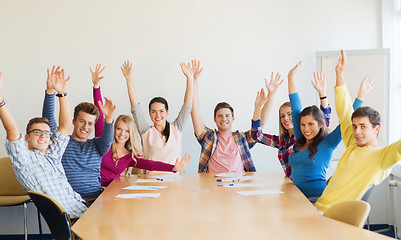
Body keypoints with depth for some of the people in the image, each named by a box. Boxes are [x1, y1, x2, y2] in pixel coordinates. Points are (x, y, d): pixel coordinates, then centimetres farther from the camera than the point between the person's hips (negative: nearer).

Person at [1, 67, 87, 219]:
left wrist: (62, 93, 8)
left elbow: (65, 126, 16)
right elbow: (12, 131, -12)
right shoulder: (24, 159, 3)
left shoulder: (52, 155, 20)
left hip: (82, 209, 7)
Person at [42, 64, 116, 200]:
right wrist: (50, 91, -19)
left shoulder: (96, 145, 16)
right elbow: (48, 119, -4)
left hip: (97, 199, 3)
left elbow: (107, 140, -6)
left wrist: (109, 118, -27)